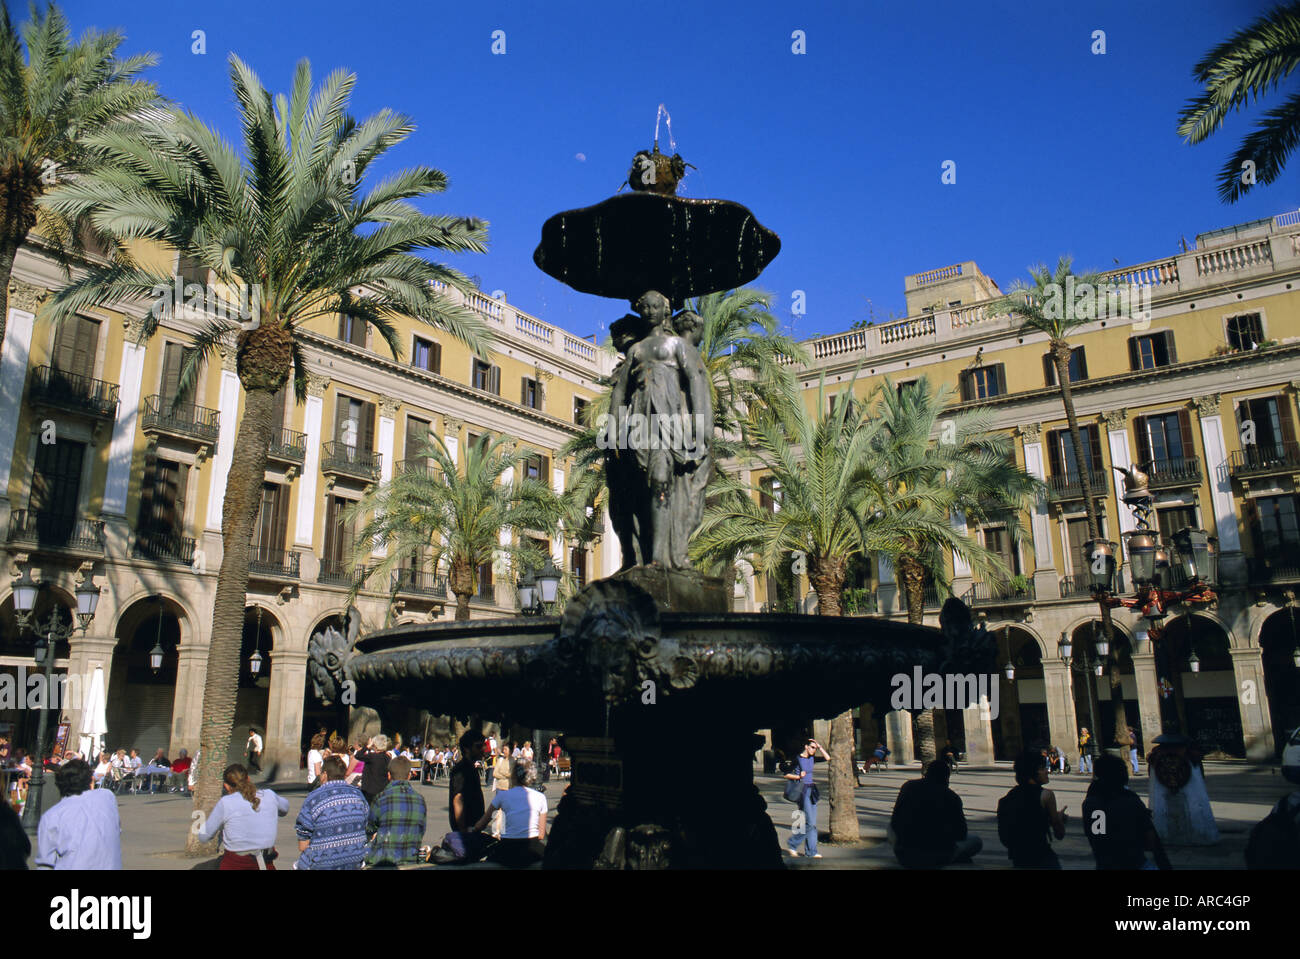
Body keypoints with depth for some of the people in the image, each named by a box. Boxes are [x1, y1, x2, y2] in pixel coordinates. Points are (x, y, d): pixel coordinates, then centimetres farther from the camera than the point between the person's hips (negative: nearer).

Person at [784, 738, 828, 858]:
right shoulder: (797, 759, -9)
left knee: (812, 823, 6)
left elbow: (827, 758, 10)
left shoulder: (811, 758, 10)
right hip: (803, 791, -7)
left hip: (812, 792, 7)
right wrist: (798, 776, -21)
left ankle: (811, 852, 11)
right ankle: (792, 845, 3)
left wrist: (819, 747, 4)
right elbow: (786, 775, -7)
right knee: (810, 822, -11)